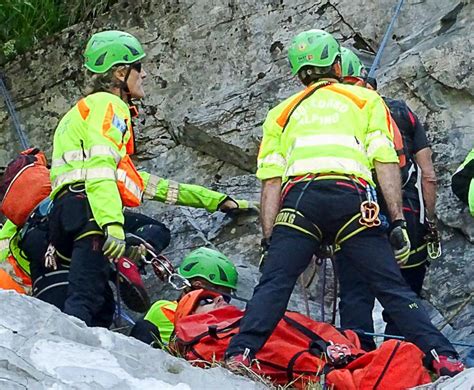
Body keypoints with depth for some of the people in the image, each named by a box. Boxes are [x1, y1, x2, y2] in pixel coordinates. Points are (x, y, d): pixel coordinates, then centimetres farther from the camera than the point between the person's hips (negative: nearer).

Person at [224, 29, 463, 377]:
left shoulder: (282, 113, 30)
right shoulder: (366, 99, 26)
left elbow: (271, 181, 17)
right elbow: (386, 162, 11)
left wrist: (269, 240, 15)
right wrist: (398, 222, 7)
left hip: (299, 197, 1)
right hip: (352, 195, 0)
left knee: (273, 285, -2)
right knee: (392, 287, 3)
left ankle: (240, 355, -19)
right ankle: (443, 357, -6)